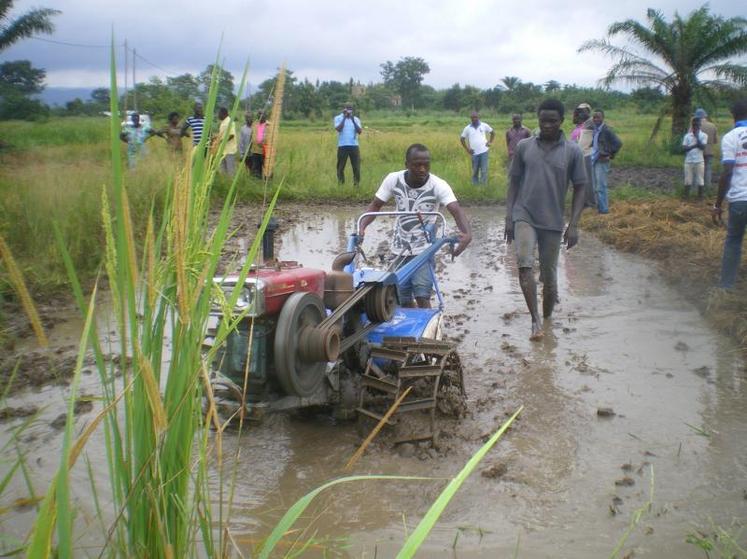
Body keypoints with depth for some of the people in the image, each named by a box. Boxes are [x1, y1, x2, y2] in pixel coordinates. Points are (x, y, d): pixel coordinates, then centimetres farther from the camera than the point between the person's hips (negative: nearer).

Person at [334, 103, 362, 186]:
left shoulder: (356, 119, 10)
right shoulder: (338, 118, 4)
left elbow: (360, 131, -3)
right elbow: (338, 129, -14)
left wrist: (353, 121, -12)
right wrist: (344, 118, -14)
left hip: (354, 145, 2)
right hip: (342, 146, -2)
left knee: (356, 166, -1)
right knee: (341, 166, 2)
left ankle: (356, 183, 6)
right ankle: (341, 184, 11)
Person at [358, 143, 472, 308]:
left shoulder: (438, 185, -19)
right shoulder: (393, 180, -11)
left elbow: (456, 210, -31)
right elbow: (375, 205, -3)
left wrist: (467, 234, -50)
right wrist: (362, 227, -21)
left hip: (424, 250, -3)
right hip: (399, 250, 3)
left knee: (422, 296, -16)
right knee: (403, 300, 11)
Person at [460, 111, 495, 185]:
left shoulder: (484, 126, 2)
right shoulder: (467, 128, 3)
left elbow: (493, 133, 16)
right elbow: (462, 139, 11)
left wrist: (490, 142, 5)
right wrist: (467, 149, 5)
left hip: (483, 152, -1)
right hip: (474, 153, 1)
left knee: (484, 171, -5)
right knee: (475, 171, 8)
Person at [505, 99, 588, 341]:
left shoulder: (573, 151, -1)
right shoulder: (524, 146, 2)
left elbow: (579, 188, 1)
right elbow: (514, 183, 8)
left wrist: (573, 225, -6)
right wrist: (509, 217, 2)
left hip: (553, 222, 0)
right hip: (524, 216, 0)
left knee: (549, 275, 8)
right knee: (524, 264, -21)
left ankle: (547, 321, 27)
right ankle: (535, 321, -16)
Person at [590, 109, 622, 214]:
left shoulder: (607, 130, -11)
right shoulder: (594, 130, 9)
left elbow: (618, 143, -14)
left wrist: (610, 156, -12)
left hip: (602, 161, -7)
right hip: (593, 161, 8)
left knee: (600, 186, -6)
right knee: (596, 187, 14)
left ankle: (603, 209, 0)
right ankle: (599, 206, 24)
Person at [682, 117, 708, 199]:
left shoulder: (703, 135, 1)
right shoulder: (687, 136, 6)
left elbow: (703, 147, -13)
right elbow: (684, 148, -3)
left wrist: (697, 137, -13)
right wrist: (694, 145, -14)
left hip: (699, 161, -1)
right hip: (689, 161, 1)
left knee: (700, 179, 2)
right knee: (688, 179, 4)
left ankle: (700, 196, 10)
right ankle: (685, 195, 10)